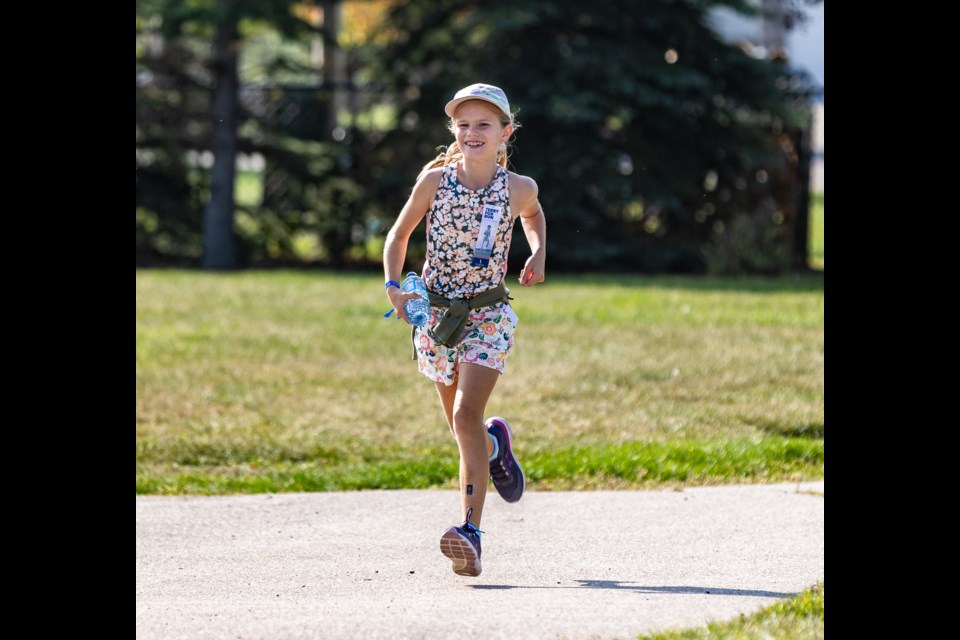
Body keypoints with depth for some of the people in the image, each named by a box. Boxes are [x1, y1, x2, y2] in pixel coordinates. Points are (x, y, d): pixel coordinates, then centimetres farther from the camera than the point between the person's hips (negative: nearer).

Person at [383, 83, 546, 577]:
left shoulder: (517, 188, -5)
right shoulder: (435, 180, -6)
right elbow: (399, 233, 5)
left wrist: (538, 254, 6)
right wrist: (393, 286, -9)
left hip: (489, 314, -2)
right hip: (436, 314, 2)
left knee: (467, 414, -20)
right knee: (462, 427, 12)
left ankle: (471, 531, -24)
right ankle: (496, 446, 50)